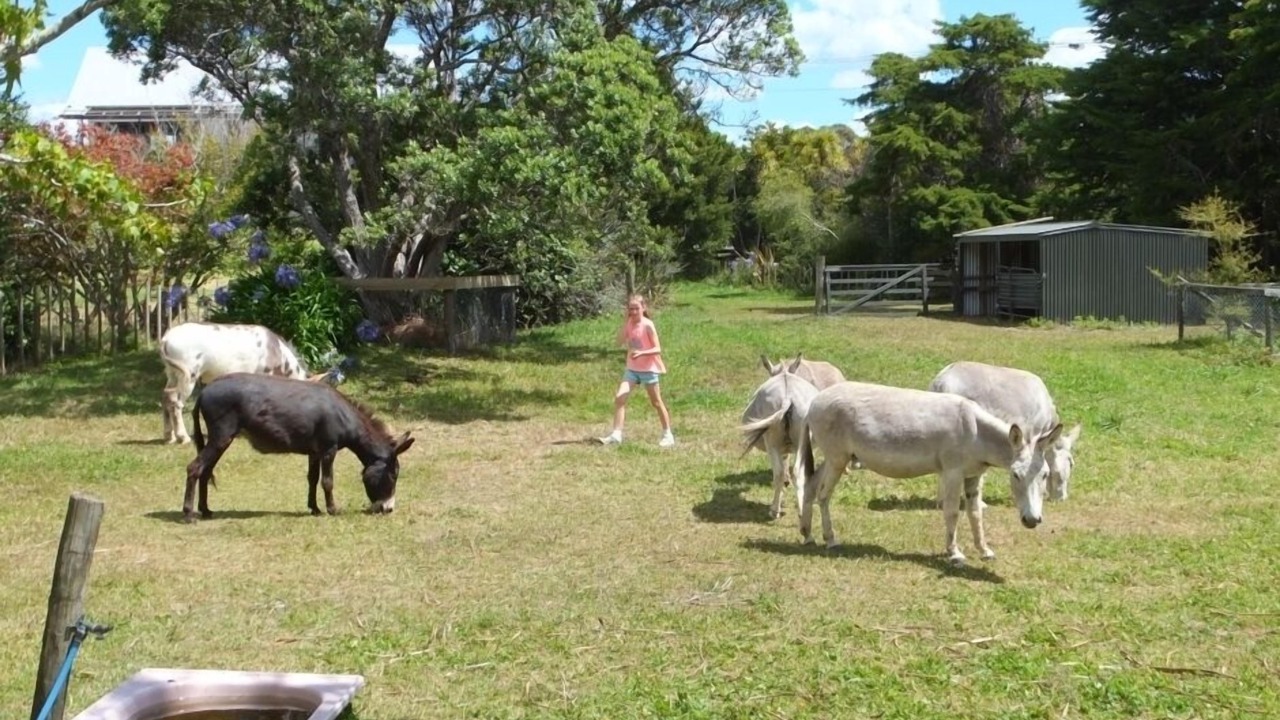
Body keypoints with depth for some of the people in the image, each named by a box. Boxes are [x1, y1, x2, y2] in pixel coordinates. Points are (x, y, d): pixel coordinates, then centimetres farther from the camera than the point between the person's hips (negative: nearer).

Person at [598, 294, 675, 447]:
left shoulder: (648, 325, -15)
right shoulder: (629, 323, 2)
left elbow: (657, 349, -17)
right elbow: (620, 341, -10)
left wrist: (641, 353, -33)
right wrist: (625, 321, -13)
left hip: (648, 369, -5)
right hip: (632, 368, 5)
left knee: (656, 403, 7)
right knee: (619, 397, -10)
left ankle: (668, 435, 21)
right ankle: (616, 435, -9)